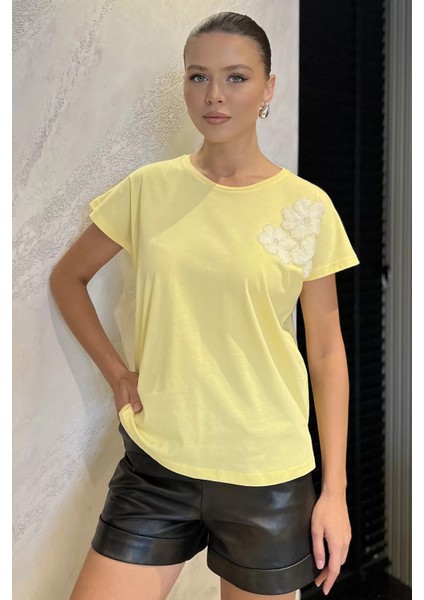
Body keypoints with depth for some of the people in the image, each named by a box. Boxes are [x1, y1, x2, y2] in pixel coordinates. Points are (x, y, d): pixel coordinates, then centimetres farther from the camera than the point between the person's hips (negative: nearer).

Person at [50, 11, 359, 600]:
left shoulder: (307, 207, -5)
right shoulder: (149, 189, -2)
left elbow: (327, 353, -1)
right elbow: (68, 276, 11)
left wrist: (335, 490, -1)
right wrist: (117, 373, 0)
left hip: (268, 476, 0)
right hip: (155, 463, 1)